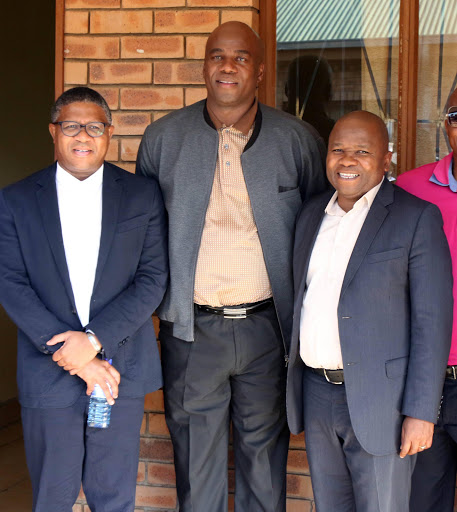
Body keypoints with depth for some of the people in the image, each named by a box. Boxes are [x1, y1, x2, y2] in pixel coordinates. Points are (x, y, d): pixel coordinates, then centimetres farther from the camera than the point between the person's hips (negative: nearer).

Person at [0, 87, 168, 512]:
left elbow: (153, 278, -3)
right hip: (47, 376, 0)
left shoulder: (143, 196, 3)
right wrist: (72, 355, -14)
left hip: (121, 371, 0)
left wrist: (95, 339, -15)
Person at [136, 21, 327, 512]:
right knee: (195, 452, 12)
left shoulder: (298, 140, 1)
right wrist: (156, 295, 3)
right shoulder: (162, 137, 2)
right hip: (191, 327, 0)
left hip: (267, 325, 0)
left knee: (264, 449, 13)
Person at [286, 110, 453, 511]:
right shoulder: (311, 214, 11)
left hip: (378, 401, -5)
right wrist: (293, 384, 12)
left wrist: (420, 412, -15)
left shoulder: (416, 218, -7)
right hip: (315, 392, 6)